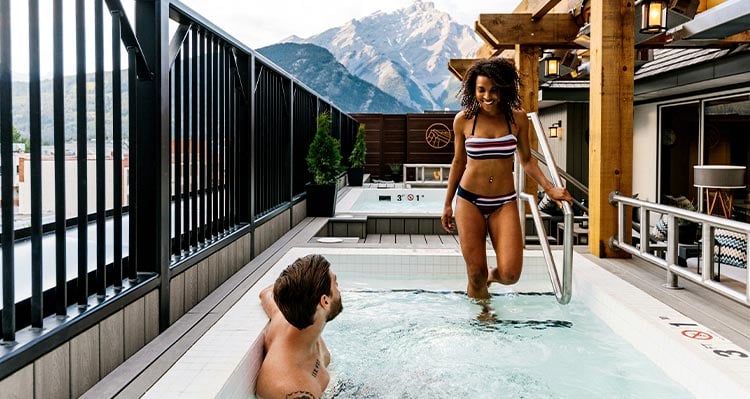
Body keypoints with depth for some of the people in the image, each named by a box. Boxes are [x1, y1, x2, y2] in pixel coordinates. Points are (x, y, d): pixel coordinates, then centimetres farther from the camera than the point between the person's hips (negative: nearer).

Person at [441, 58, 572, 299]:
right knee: (476, 274, -2)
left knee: (510, 275, -11)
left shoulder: (517, 118, 0)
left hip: (504, 202, 1)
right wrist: (447, 204, 13)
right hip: (469, 201, -1)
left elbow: (526, 160, 10)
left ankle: (492, 276, 25)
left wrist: (549, 188, -2)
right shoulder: (463, 120, -2)